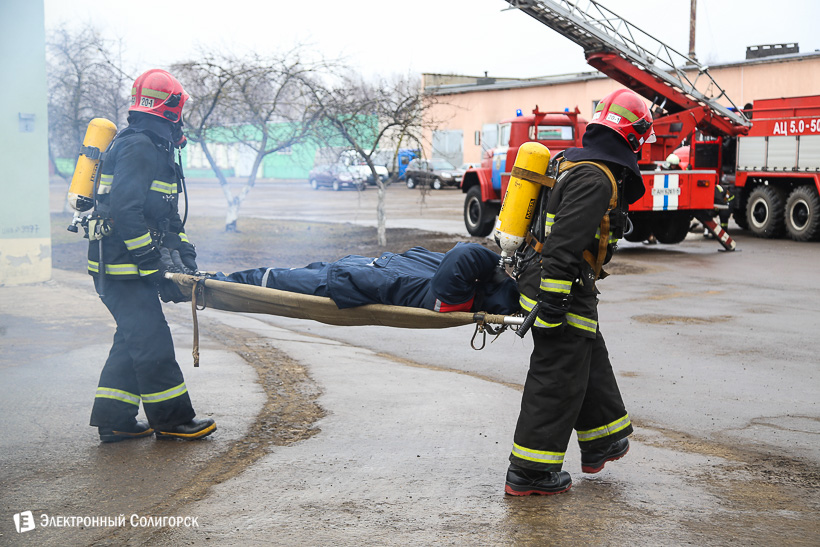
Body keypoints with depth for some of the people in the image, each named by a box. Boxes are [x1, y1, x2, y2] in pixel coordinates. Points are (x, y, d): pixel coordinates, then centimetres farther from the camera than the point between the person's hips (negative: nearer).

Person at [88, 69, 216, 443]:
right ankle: (171, 419, 6)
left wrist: (185, 253, 11)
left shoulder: (153, 149, 17)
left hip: (120, 266, 11)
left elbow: (166, 214, 20)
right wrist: (154, 263, -23)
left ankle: (113, 419, 20)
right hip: (122, 267, -11)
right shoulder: (139, 147, -16)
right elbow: (125, 210, -26)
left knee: (133, 339, 15)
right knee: (152, 340, -3)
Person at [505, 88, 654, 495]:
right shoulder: (597, 179, -18)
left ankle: (600, 444, 39)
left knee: (591, 362, 23)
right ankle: (529, 472, 2)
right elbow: (565, 241, -26)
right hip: (564, 292, -11)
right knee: (558, 379, -4)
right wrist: (553, 301, -28)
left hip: (553, 289, 11)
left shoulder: (574, 164, 15)